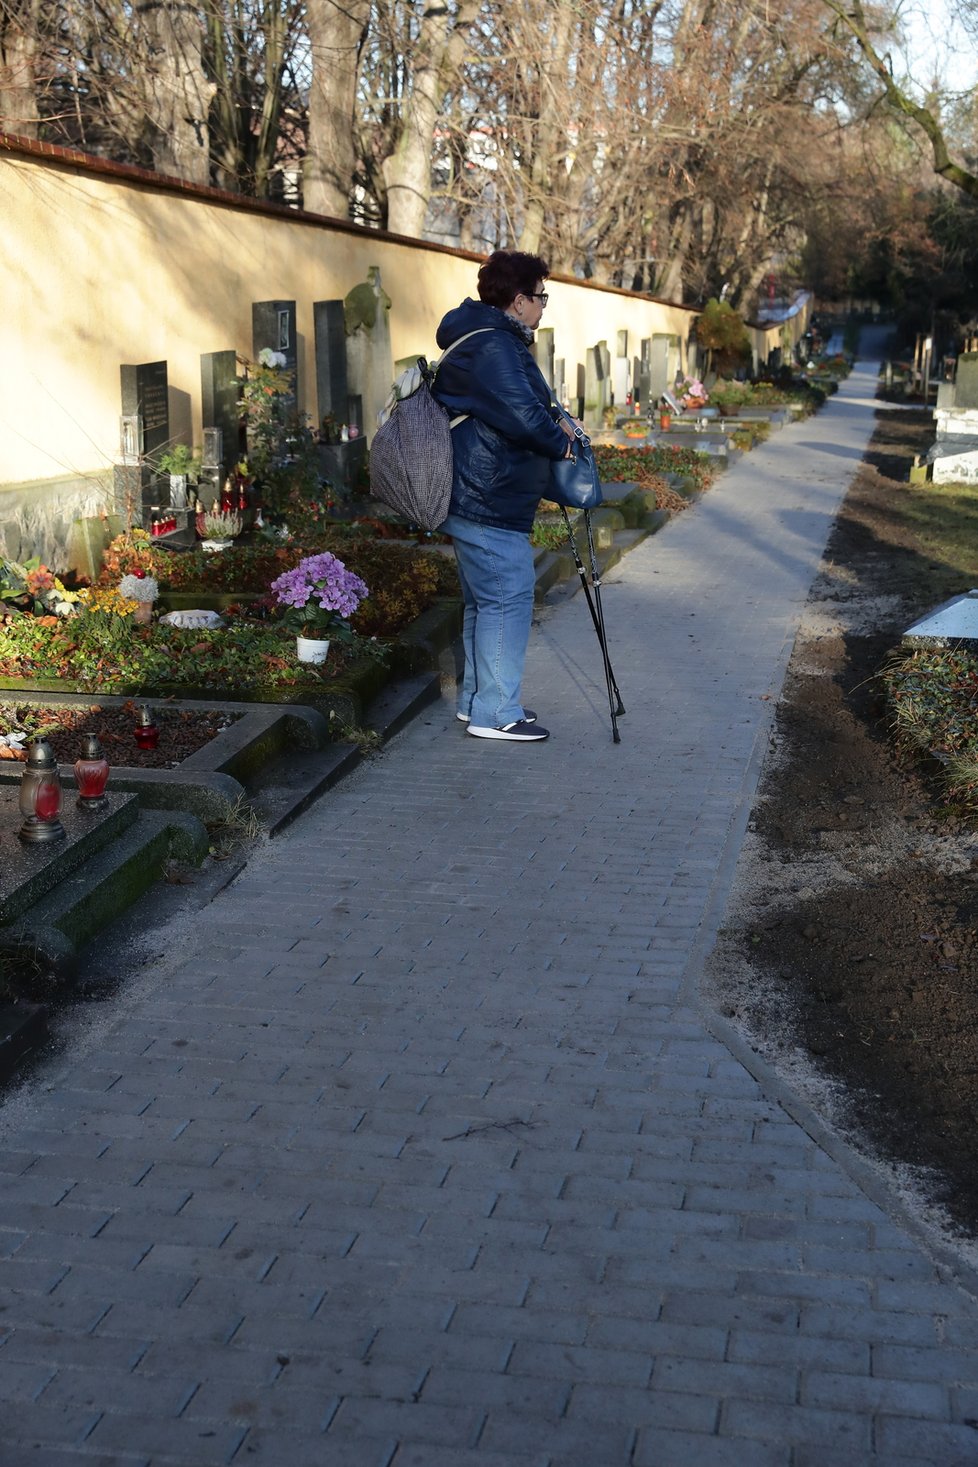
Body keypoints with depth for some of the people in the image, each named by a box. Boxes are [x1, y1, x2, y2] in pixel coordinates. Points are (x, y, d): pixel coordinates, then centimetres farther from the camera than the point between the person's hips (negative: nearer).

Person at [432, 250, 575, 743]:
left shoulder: (483, 339, 18)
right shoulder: (492, 346, -18)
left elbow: (515, 404, 29)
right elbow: (523, 417, -24)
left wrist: (554, 419, 12)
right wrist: (560, 442, -6)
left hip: (476, 499, 11)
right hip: (490, 503, -11)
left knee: (484, 600, 18)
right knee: (507, 599, -6)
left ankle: (475, 699, 27)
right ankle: (496, 713, -1)